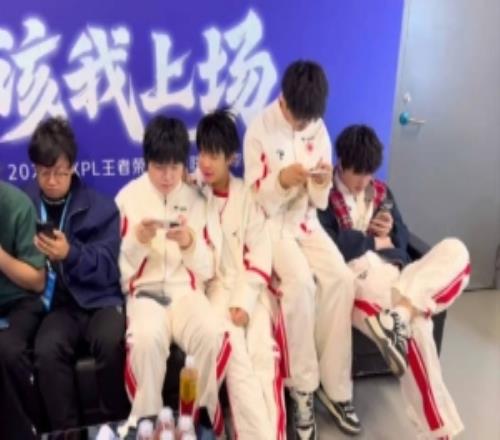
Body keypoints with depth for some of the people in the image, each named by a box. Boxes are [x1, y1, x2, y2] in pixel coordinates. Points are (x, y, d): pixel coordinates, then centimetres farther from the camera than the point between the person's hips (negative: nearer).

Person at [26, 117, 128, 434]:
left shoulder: (101, 207, 3)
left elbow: (108, 269, -4)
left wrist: (71, 254, -22)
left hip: (100, 299, -1)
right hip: (57, 304, 1)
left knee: (110, 341, -31)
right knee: (47, 350, -30)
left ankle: (116, 425, -7)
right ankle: (66, 431, -10)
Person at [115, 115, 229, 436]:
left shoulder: (196, 200, 7)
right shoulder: (128, 198, 4)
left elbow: (208, 270, 6)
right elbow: (118, 267, 3)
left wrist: (191, 244, -15)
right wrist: (136, 240, -16)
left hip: (187, 291, 1)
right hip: (144, 292, -1)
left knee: (213, 337, -30)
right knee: (146, 339, -34)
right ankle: (146, 422, -11)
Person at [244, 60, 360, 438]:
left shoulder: (318, 129, 3)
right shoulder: (259, 131, -10)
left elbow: (319, 201, 5)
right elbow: (257, 199, -8)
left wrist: (323, 183, -18)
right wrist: (283, 179, -27)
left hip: (307, 221, 4)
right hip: (272, 224, -4)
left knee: (341, 279, -21)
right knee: (301, 282, -30)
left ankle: (335, 386, -8)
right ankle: (303, 388, -13)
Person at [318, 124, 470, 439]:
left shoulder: (381, 191, 24)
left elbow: (403, 237, 25)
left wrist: (391, 232, 0)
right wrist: (373, 240, 0)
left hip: (394, 275, 7)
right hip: (358, 277, -6)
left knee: (456, 251, -20)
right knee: (415, 322, -34)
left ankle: (397, 313, -37)